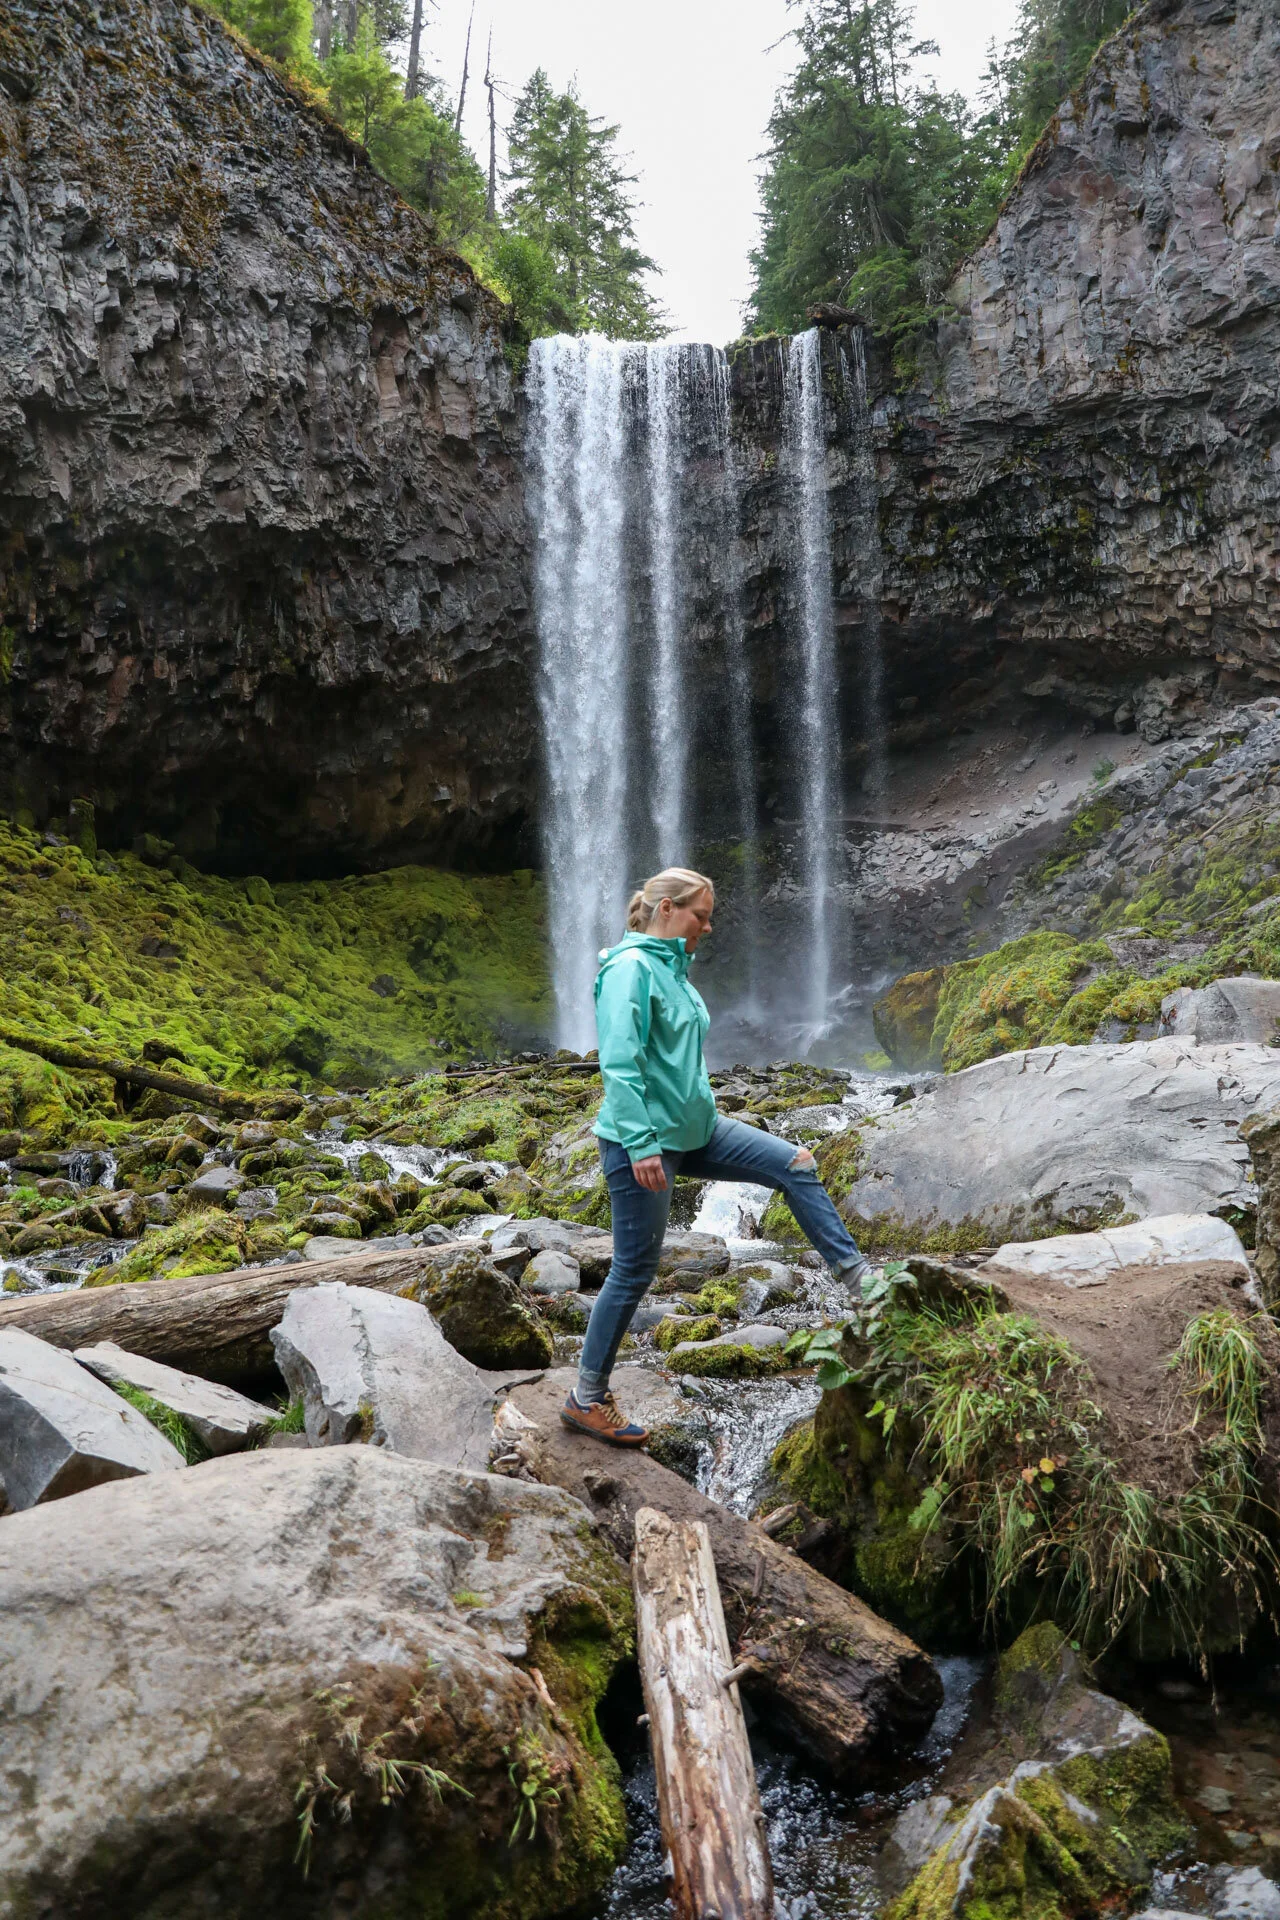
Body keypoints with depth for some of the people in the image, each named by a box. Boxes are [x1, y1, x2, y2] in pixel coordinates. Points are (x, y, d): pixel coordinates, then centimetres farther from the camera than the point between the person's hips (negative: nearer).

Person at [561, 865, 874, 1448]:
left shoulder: (673, 967, 13)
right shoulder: (630, 968, -16)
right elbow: (619, 1064, -24)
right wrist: (641, 1145, -28)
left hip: (694, 1130, 9)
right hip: (644, 1141, -9)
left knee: (796, 1164, 3)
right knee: (634, 1271, 0)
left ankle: (859, 1278, 11)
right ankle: (586, 1400, 14)